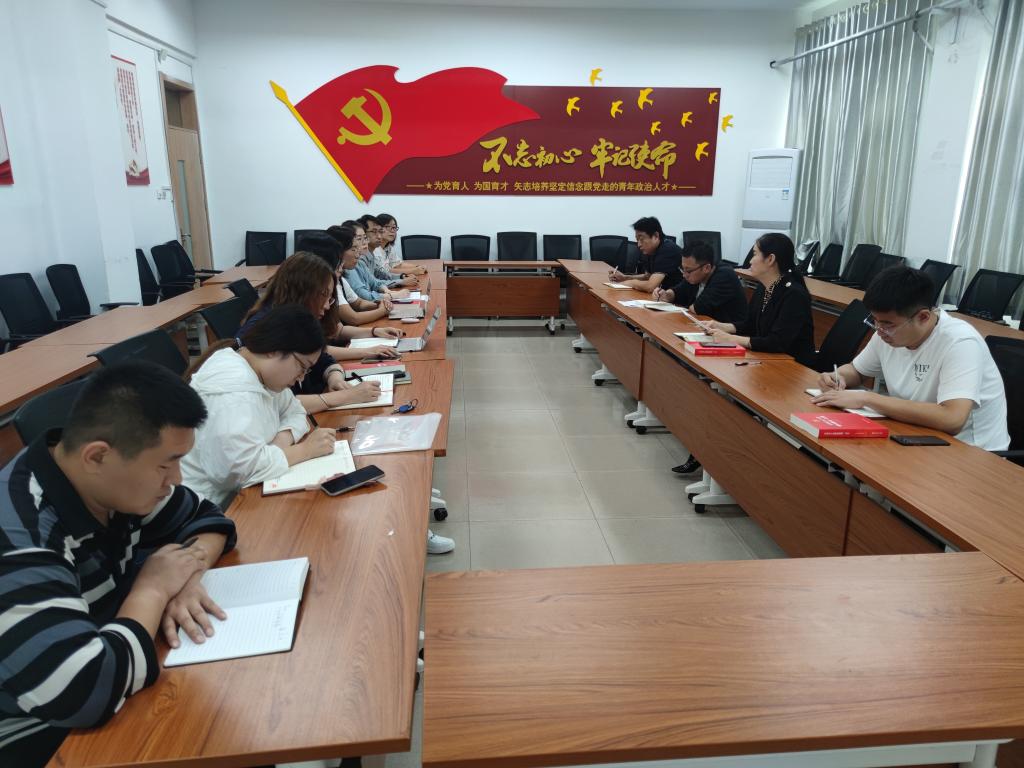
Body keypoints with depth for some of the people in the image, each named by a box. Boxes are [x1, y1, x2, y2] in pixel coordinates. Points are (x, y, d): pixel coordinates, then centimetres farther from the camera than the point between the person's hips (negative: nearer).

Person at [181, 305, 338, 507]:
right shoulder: (233, 387, -26)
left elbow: (295, 412, 10)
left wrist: (283, 439, -11)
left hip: (235, 490, 8)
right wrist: (305, 449, -20)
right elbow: (242, 468, -32)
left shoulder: (262, 370, 2)